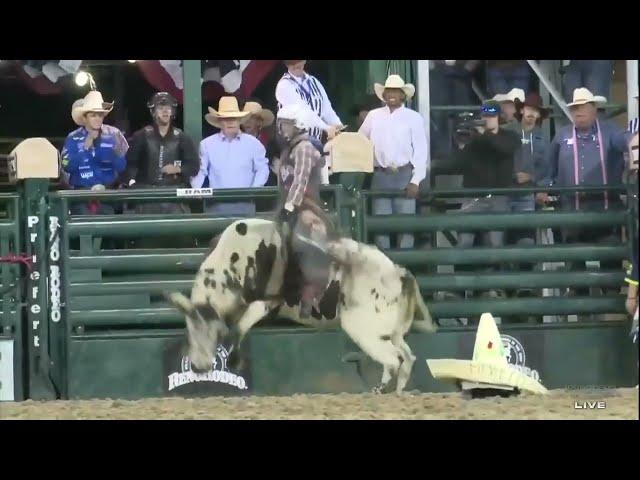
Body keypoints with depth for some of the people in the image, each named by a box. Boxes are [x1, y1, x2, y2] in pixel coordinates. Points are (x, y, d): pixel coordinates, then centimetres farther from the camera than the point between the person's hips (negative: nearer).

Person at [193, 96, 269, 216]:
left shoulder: (252, 143, 8)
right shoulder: (207, 144, 8)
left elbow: (262, 169, 10)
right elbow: (200, 171, 8)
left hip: (244, 205, 0)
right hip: (216, 205, 0)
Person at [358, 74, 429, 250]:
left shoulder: (414, 118, 3)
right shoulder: (373, 116, 11)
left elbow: (421, 151, -1)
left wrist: (416, 181, -9)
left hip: (404, 175, -2)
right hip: (380, 175, 2)